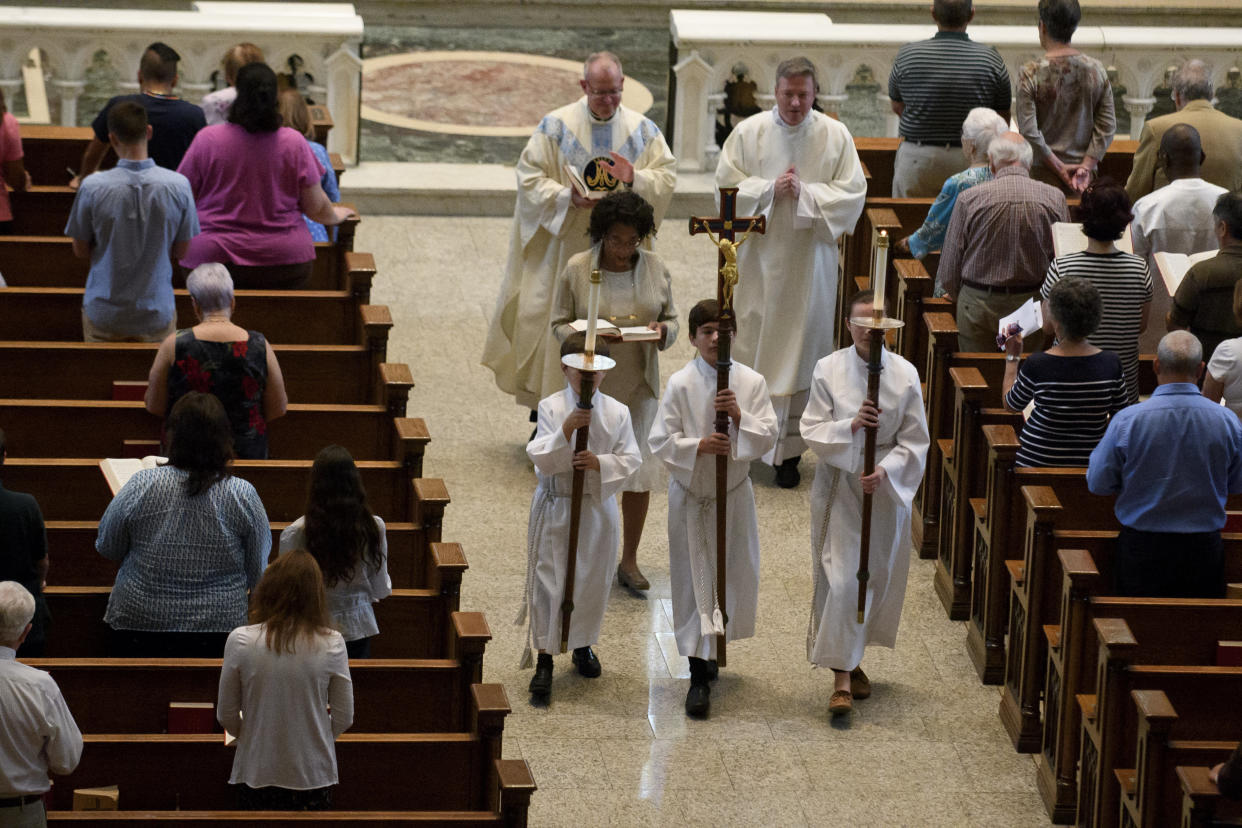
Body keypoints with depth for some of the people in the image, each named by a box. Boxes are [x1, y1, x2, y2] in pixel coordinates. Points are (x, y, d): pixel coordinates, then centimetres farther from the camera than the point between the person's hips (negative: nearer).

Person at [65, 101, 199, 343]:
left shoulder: (92, 188, -15)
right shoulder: (178, 186, -13)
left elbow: (81, 250, -2)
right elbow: (181, 249, 0)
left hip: (104, 312, 0)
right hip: (157, 313, 0)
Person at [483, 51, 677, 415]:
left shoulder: (643, 130, 5)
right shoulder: (556, 126, -3)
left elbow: (667, 176, 5)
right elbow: (529, 178, -3)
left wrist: (635, 178, -15)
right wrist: (568, 197, -19)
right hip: (565, 245, -2)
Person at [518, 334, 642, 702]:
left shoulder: (616, 412, -2)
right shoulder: (551, 408, -8)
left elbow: (630, 459, -2)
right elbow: (541, 459, -16)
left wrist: (600, 463, -20)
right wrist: (566, 430, -30)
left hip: (598, 505, 2)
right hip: (555, 504, -2)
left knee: (593, 580, 13)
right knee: (548, 581, -2)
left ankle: (583, 645, 36)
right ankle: (544, 659, 5)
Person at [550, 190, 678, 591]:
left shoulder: (656, 268, 1)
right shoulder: (577, 269, -6)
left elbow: (672, 318, 9)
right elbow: (559, 324, -1)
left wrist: (662, 329, -14)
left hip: (639, 385, 2)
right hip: (593, 386, -2)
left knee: (639, 471, 6)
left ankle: (629, 560, 19)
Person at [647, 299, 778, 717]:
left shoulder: (751, 382, -5)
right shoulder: (680, 384, -11)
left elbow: (767, 437, -6)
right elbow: (660, 440, -10)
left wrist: (740, 417, -22)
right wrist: (699, 446, -24)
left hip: (734, 492, 2)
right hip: (690, 494, -2)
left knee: (737, 573, 11)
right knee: (694, 579, -1)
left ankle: (716, 642, 38)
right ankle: (700, 676, 4)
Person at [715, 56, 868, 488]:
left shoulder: (835, 136, -2)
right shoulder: (749, 132, -1)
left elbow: (852, 193, -4)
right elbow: (727, 184, -2)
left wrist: (806, 194, -17)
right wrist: (770, 189, -15)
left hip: (809, 258, 0)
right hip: (759, 256, 0)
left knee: (798, 350, 4)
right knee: (752, 341, 2)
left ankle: (788, 451, 11)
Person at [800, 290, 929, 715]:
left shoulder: (904, 374, -4)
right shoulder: (829, 370, -5)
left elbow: (915, 440, -2)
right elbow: (813, 430, -6)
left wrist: (885, 470, -18)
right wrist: (851, 425, -24)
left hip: (887, 487, 2)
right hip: (838, 485, -2)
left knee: (878, 575, 11)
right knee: (840, 579, -7)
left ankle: (852, 659, 32)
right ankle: (842, 677, -5)